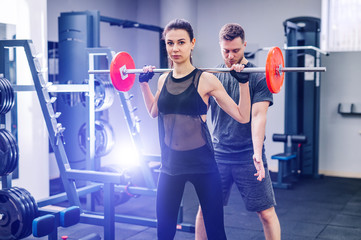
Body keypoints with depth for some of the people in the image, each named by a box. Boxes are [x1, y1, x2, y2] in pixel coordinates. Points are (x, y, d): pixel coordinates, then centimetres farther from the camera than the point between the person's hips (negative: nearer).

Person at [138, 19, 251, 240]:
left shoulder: (205, 80, -9)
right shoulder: (164, 79, 4)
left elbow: (242, 116, -8)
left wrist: (243, 82, -15)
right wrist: (144, 83, 22)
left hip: (202, 163, -4)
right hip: (171, 164, 4)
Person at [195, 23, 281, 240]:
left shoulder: (258, 77, -4)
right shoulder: (212, 75, 7)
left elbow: (258, 116, -12)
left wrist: (257, 153, -21)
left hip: (248, 156, -3)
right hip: (218, 154, 3)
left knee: (266, 212, 1)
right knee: (205, 209, 8)